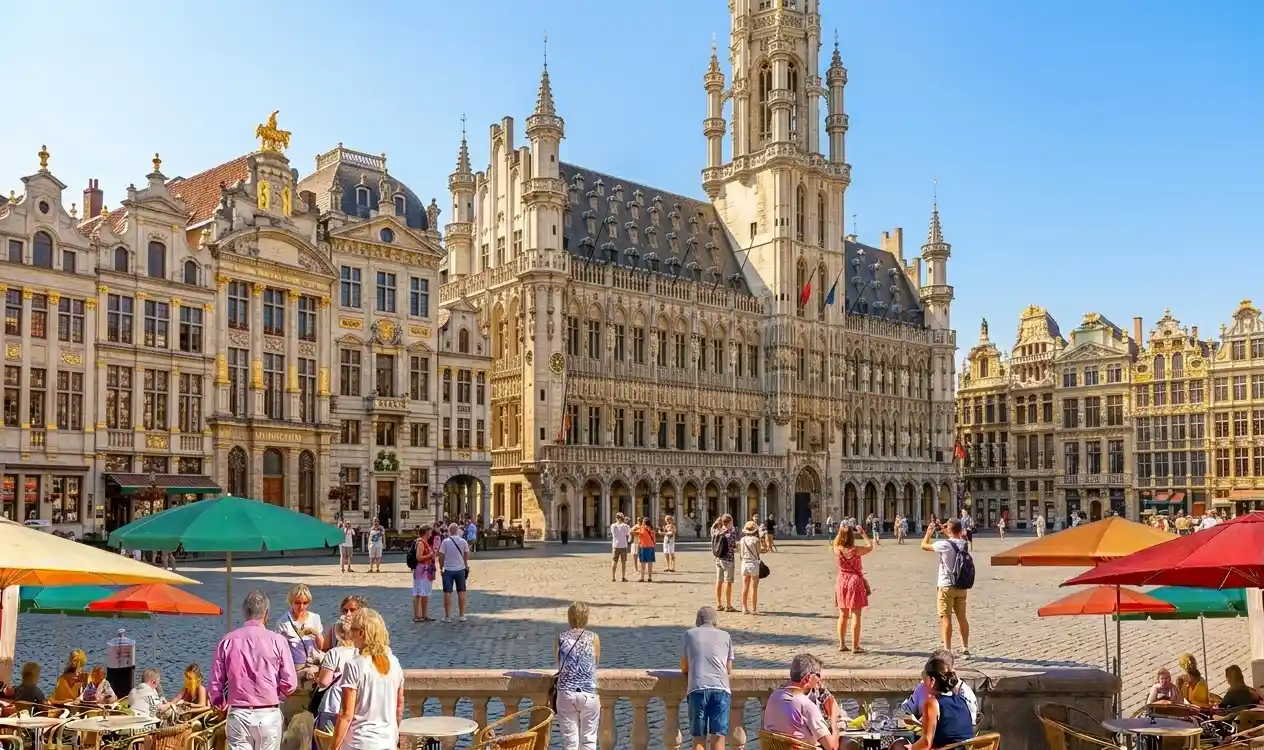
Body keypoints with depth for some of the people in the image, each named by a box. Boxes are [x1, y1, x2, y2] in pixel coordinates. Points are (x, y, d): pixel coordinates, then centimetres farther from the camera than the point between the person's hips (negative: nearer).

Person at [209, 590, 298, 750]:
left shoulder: (227, 641, -1)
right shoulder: (277, 640, -8)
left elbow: (216, 683, 2)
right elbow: (290, 683, -8)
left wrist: (222, 706, 22)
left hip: (238, 715, 1)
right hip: (269, 715, -1)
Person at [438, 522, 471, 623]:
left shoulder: (445, 541, -10)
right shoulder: (463, 541, -3)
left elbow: (441, 556, -8)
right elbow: (466, 555, 5)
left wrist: (441, 567, 5)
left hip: (448, 570, -2)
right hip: (460, 569, 2)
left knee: (447, 593, 4)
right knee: (461, 592, 11)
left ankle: (447, 616, 6)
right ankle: (462, 615, 15)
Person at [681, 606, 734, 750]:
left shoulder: (689, 634, 16)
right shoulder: (725, 636, 19)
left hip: (698, 688, 0)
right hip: (720, 688, 1)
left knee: (699, 738, 5)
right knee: (718, 737, 1)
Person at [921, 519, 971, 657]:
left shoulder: (945, 544, -17)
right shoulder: (964, 544, 3)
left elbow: (924, 546, -8)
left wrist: (928, 533, 7)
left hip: (946, 586, -6)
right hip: (961, 586, 6)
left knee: (946, 618, -3)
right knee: (962, 618, 14)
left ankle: (947, 650, -4)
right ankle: (965, 649, 20)